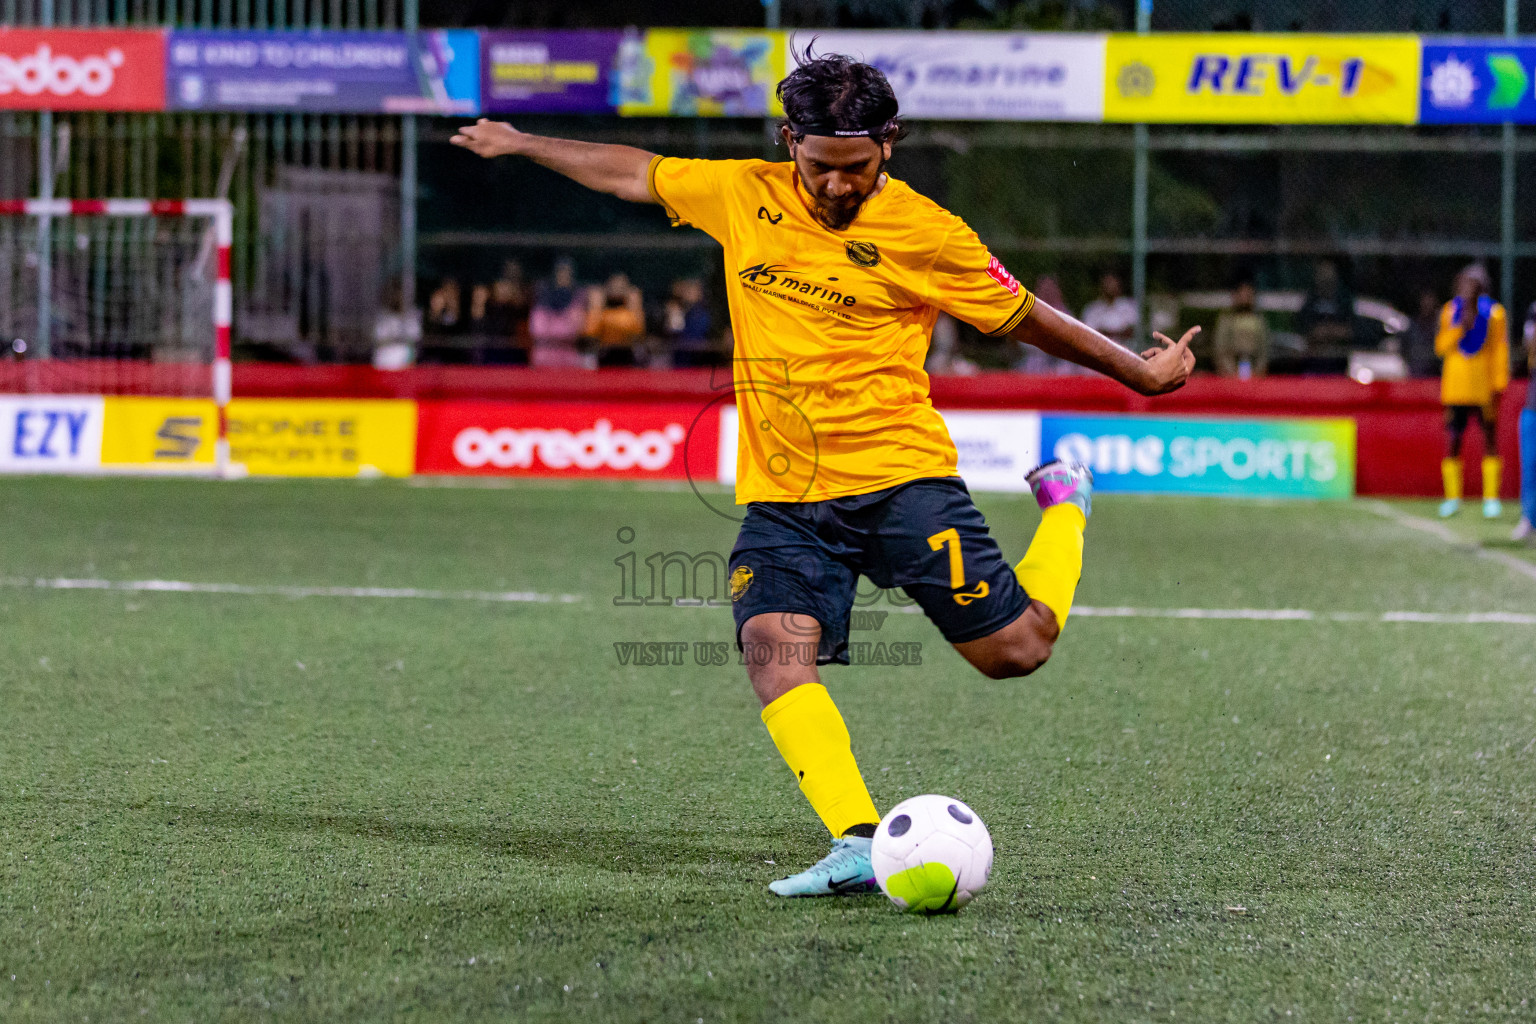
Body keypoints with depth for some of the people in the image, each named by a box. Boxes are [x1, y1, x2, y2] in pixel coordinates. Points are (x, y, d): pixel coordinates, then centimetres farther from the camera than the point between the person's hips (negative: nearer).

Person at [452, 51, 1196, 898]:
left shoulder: (925, 235, -5)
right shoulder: (742, 195, 5)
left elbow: (1023, 318, 7)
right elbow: (633, 175, 20)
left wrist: (1139, 373, 13)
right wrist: (521, 144, 29)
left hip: (899, 478, -3)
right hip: (781, 497, 3)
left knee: (1014, 651, -4)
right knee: (773, 649, -22)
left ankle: (1063, 510, 28)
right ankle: (858, 844, -27)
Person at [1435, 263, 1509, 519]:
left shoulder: (1494, 313, -1)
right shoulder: (1451, 311, 7)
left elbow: (1500, 351, 0)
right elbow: (1441, 347, 4)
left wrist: (1499, 386, -5)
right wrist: (1460, 328, -13)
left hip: (1484, 389, -2)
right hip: (1455, 389, 2)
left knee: (1490, 441, 1)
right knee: (1452, 441, 0)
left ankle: (1491, 498, 8)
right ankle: (1452, 498, 8)